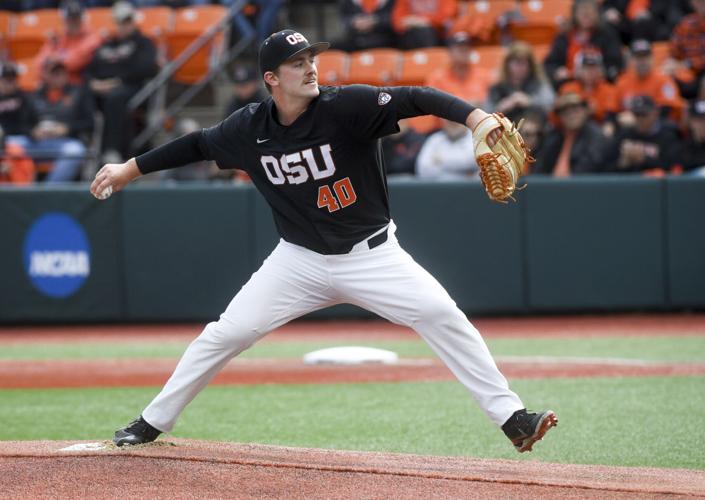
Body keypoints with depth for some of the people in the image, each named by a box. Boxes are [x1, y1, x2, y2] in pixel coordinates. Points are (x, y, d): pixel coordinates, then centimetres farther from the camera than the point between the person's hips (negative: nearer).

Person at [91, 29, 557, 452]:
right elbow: (197, 145, 10)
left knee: (442, 315, -19)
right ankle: (152, 423, 13)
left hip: (371, 255, -2)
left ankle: (512, 418, -12)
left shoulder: (347, 105, -20)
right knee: (226, 334, -3)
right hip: (301, 260, 2)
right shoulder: (249, 128, -8)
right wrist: (130, 169, 13)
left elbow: (416, 99, -31)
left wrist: (475, 117, -48)